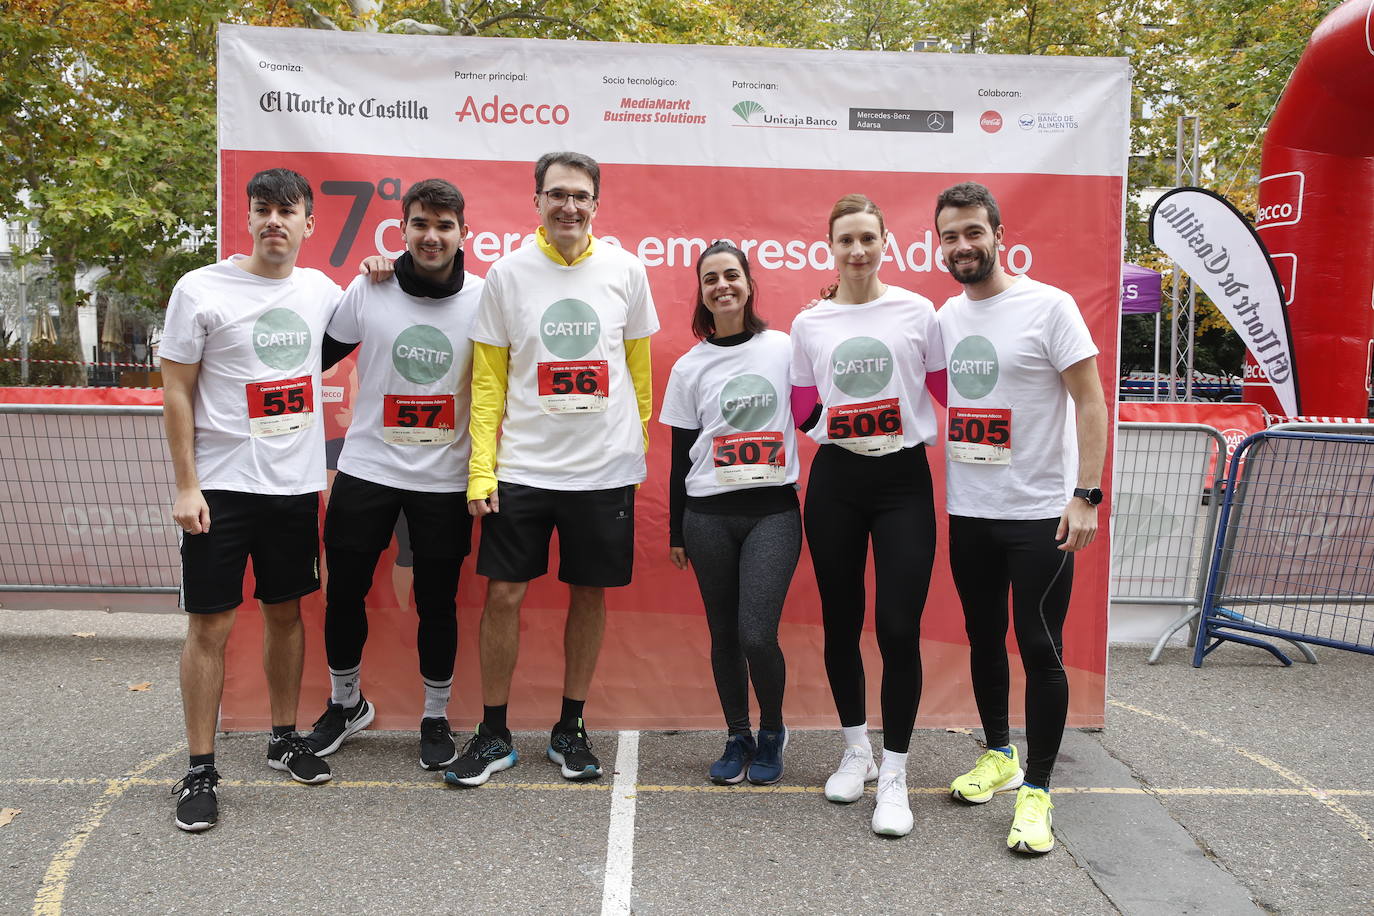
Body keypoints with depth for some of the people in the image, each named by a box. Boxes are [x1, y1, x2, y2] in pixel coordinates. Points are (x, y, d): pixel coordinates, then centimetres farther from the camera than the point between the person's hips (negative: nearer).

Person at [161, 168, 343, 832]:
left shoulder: (319, 289, 7)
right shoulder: (201, 290, -6)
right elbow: (177, 392, -5)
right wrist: (186, 486, -10)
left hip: (296, 483, 4)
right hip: (222, 485, -4)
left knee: (286, 612, 14)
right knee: (210, 624, 1)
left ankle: (284, 738, 29)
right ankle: (200, 770, 12)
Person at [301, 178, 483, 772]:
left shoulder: (483, 299, -5)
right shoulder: (367, 290, -4)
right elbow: (320, 354, 9)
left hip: (445, 480, -1)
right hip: (366, 471, 1)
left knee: (438, 604, 7)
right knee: (344, 593, 10)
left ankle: (436, 718, 27)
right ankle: (345, 703, 34)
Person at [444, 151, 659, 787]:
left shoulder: (625, 271, 2)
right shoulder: (507, 274, 1)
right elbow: (488, 379, 2)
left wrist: (638, 449, 11)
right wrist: (481, 470, -4)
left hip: (606, 469, 1)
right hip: (522, 466, 0)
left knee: (589, 593, 9)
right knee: (503, 593, 0)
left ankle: (571, 728, 25)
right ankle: (493, 734, 18)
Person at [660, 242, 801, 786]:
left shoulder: (785, 348, 3)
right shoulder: (689, 367, 7)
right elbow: (681, 455, 9)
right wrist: (676, 532, 10)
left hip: (773, 511, -2)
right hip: (709, 516, 2)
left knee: (756, 634, -9)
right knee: (724, 634, 7)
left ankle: (772, 731, 17)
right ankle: (738, 738, 25)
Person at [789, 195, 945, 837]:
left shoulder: (917, 312, 0)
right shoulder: (809, 324, 5)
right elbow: (803, 411, 10)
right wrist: (838, 418, -3)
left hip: (904, 479, -2)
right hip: (836, 480, 2)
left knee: (899, 627, -7)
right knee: (840, 623, 10)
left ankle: (894, 773, 7)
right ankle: (856, 749, 30)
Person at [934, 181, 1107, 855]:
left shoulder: (1048, 306, -7)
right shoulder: (945, 317, 9)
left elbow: (1090, 401, -9)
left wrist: (1085, 495, -16)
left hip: (1039, 514, -5)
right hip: (967, 513, 6)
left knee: (1040, 648, -2)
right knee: (984, 640, 15)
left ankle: (1036, 791, 9)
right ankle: (998, 755, 34)